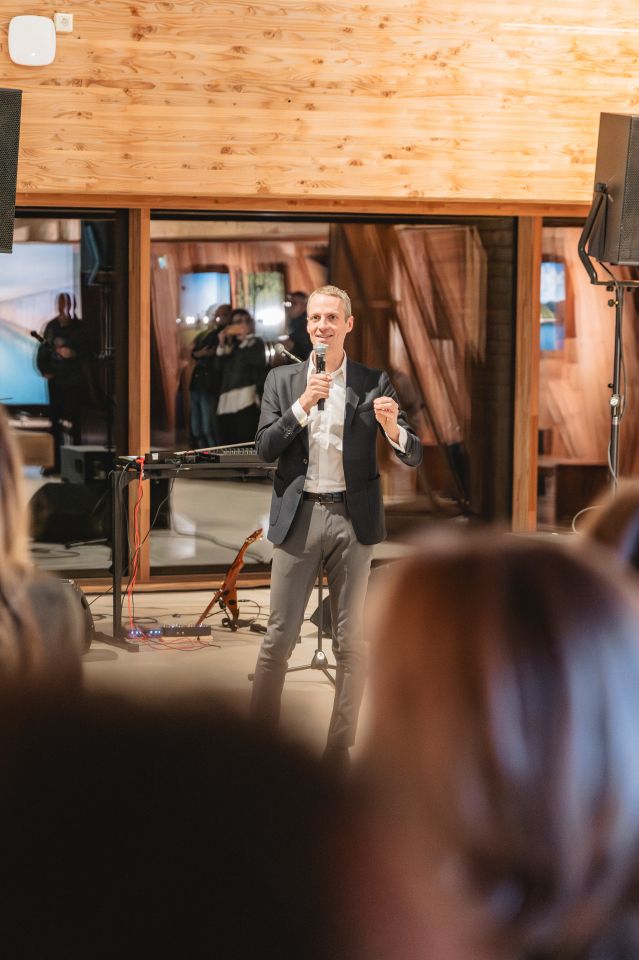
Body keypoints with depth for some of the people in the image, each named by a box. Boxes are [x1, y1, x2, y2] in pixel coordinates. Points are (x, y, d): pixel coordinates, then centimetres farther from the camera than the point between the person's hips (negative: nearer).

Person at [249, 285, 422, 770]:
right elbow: (265, 448, -2)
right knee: (279, 635, 0)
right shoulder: (282, 380, 8)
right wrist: (302, 405, -14)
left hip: (353, 519, 0)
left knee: (350, 640, 4)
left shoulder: (374, 383, 3)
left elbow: (414, 456, -2)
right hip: (299, 517, 1)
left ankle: (340, 751, 10)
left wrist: (392, 428, -23)